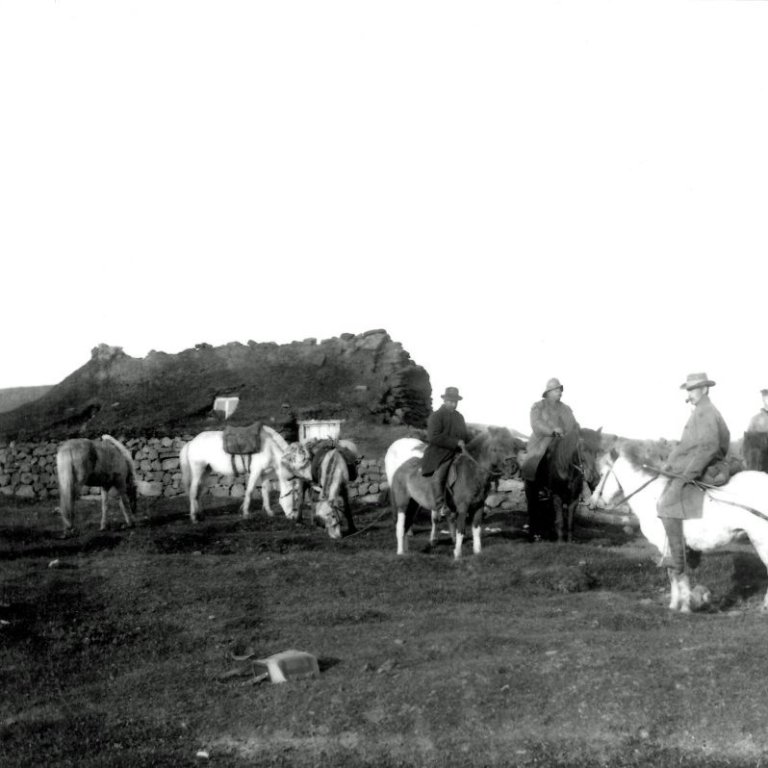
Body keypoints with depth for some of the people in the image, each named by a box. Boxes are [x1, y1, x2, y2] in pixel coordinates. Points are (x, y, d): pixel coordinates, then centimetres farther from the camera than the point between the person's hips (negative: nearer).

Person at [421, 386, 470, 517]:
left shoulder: (459, 417, 19)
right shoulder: (436, 416, -5)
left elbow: (465, 436, 30)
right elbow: (434, 437, -18)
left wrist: (465, 444, 6)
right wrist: (455, 442, -20)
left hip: (457, 453, 7)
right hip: (440, 454, -7)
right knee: (438, 477, -27)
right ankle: (441, 506, -28)